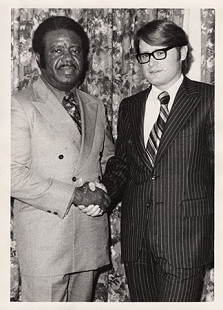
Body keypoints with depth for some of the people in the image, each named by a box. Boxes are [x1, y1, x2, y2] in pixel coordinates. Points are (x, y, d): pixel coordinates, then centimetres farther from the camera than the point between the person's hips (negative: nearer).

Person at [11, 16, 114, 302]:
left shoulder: (95, 107, 12)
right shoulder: (20, 105, -9)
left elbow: (109, 159, 19)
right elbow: (13, 175, -17)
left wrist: (104, 191, -3)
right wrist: (73, 195, -18)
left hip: (91, 239, 6)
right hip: (43, 243, -5)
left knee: (82, 301, 17)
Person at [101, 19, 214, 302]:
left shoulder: (208, 99, -1)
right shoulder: (129, 106, 13)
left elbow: (216, 165, -3)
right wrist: (105, 191, -4)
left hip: (185, 234, -4)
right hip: (136, 235, 5)